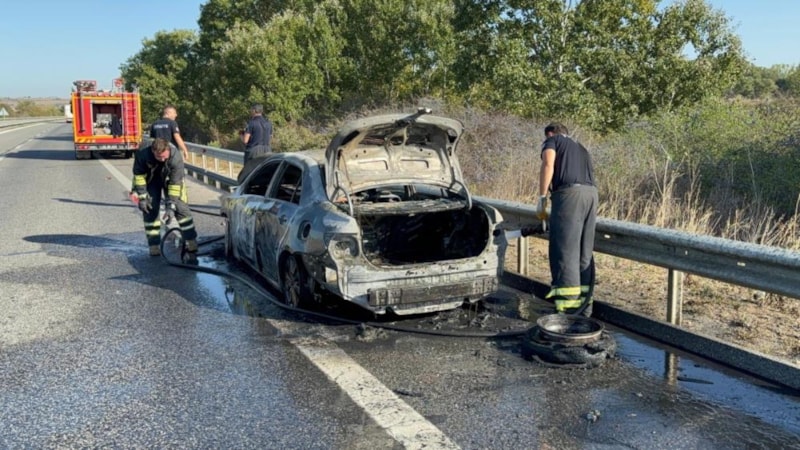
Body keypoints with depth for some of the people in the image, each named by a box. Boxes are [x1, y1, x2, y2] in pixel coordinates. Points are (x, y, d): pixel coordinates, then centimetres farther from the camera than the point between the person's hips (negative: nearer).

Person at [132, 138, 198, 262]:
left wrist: (171, 202, -30)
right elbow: (139, 175, -18)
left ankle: (191, 247, -9)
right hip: (151, 180, 1)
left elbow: (175, 182, -29)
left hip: (170, 180, -1)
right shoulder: (142, 154, -32)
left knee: (181, 209, -12)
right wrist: (142, 197, -19)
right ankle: (154, 249, 6)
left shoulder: (176, 157, -37)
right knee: (150, 211, -5)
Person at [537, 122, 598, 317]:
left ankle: (569, 309, -14)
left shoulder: (552, 140, 16)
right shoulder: (581, 148, 34)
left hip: (569, 193, -7)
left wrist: (542, 198, -2)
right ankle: (585, 306, 13)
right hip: (591, 193, 7)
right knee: (584, 253, 10)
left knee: (564, 252, -8)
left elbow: (548, 165, -3)